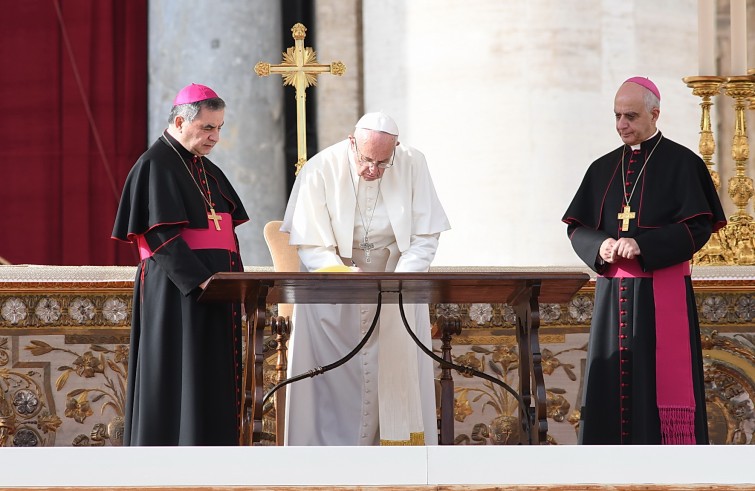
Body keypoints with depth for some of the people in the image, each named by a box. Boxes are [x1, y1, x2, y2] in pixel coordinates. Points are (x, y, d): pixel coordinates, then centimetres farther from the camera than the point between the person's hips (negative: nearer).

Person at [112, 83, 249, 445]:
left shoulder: (206, 169, 17)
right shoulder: (156, 166, -9)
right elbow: (162, 236, -18)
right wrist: (201, 280, -24)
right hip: (178, 293, -8)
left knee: (215, 385, 6)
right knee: (180, 384, -7)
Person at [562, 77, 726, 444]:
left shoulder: (681, 163, -1)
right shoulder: (603, 169, 14)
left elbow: (698, 228, -8)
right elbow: (576, 228, 13)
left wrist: (643, 246, -19)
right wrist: (600, 246, -9)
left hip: (663, 293, -5)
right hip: (613, 294, 5)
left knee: (664, 384, -8)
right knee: (613, 385, 2)